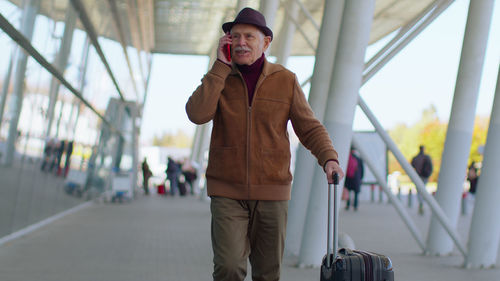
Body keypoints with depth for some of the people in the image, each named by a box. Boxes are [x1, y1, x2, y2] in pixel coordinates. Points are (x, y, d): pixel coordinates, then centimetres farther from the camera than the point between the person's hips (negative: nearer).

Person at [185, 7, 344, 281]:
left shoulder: (285, 80, 1)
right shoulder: (218, 78, 3)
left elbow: (309, 128, 1)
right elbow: (197, 114, -15)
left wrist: (329, 159, -18)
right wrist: (221, 65, -13)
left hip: (271, 190, 1)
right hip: (227, 191, -1)